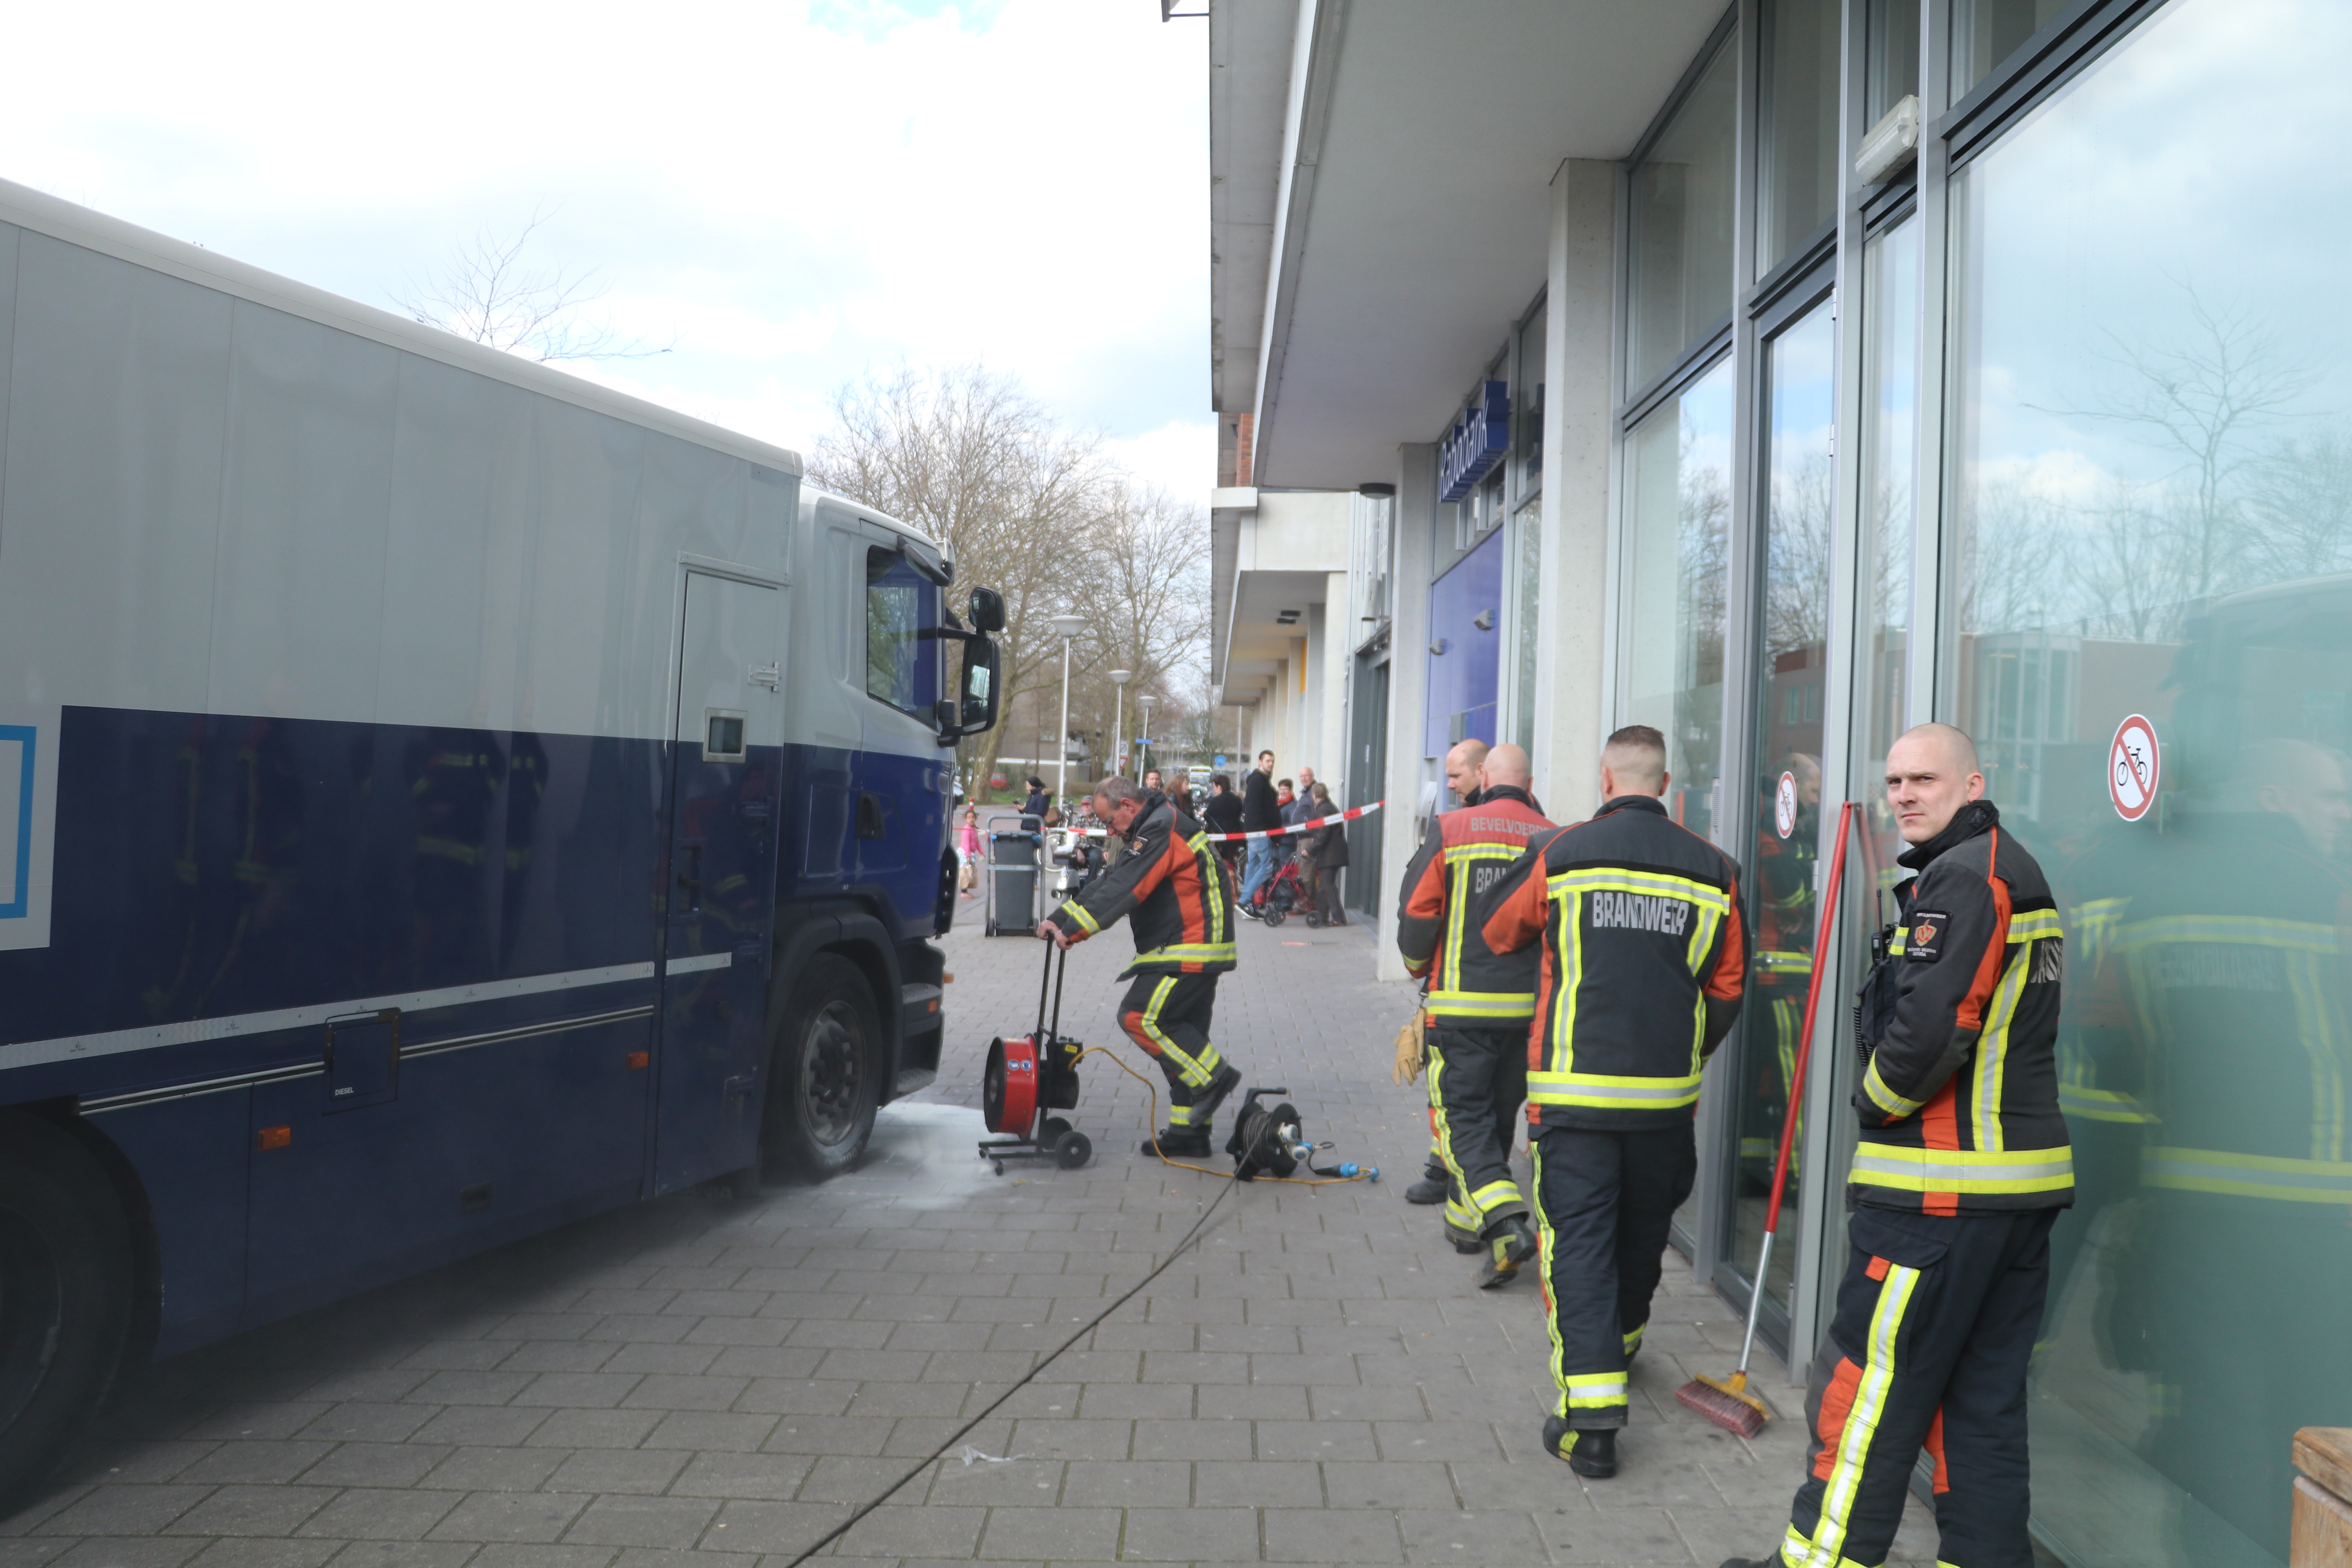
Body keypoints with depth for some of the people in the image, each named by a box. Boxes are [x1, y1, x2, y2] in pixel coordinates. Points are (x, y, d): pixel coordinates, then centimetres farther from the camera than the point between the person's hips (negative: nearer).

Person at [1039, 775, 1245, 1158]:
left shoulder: (1162, 830, -15)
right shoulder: (1152, 831, 19)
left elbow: (1124, 889, -24)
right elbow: (1109, 882, 17)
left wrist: (1072, 930, -26)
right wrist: (1059, 919, 7)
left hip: (1189, 951, -11)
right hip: (1195, 952, 11)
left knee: (1140, 1016, -14)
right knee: (1180, 1034, 11)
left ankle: (1213, 1077, -8)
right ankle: (1189, 1132, 15)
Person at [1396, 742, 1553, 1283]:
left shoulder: (1449, 829, -5)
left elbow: (1417, 914, -5)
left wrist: (1419, 967, 14)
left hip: (1461, 1004, -3)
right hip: (1530, 1008, 4)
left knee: (1462, 1115, 2)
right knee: (1498, 1114, 17)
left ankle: (1505, 1223, -15)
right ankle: (1466, 1222, 29)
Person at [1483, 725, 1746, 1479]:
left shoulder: (1561, 855, -6)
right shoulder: (1712, 870, 2)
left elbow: (1498, 933, 11)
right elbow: (1727, 990, 9)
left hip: (1574, 1089, -3)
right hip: (1667, 1093, 4)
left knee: (1577, 1237, -1)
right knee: (1642, 1230, 22)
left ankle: (1591, 1415, -9)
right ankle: (1619, 1345, 43)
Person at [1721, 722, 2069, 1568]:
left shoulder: (1964, 874, -14)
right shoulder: (2016, 870, 18)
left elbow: (1932, 1029, -23)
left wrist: (1872, 1102, -6)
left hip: (1939, 1186, -10)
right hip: (2024, 1176, 10)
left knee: (1867, 1385, 0)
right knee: (1983, 1396, 15)